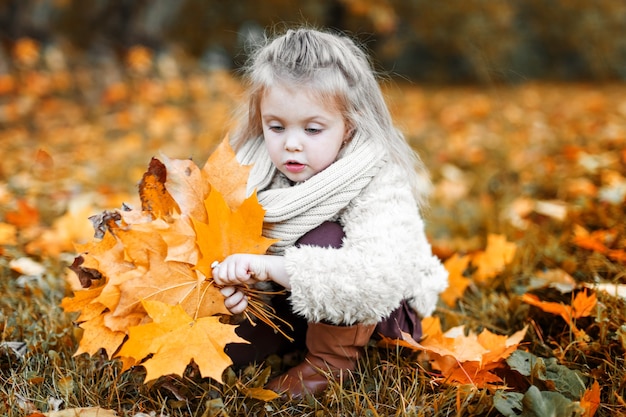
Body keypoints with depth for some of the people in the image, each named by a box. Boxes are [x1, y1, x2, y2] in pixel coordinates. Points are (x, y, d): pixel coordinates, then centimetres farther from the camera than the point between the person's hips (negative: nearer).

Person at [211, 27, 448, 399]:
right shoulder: (258, 172, -13)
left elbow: (379, 278, -43)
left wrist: (272, 267, -48)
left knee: (324, 240, -30)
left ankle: (331, 363, -14)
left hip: (383, 314, -4)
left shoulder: (380, 189, -28)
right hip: (299, 310, 5)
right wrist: (230, 274, -34)